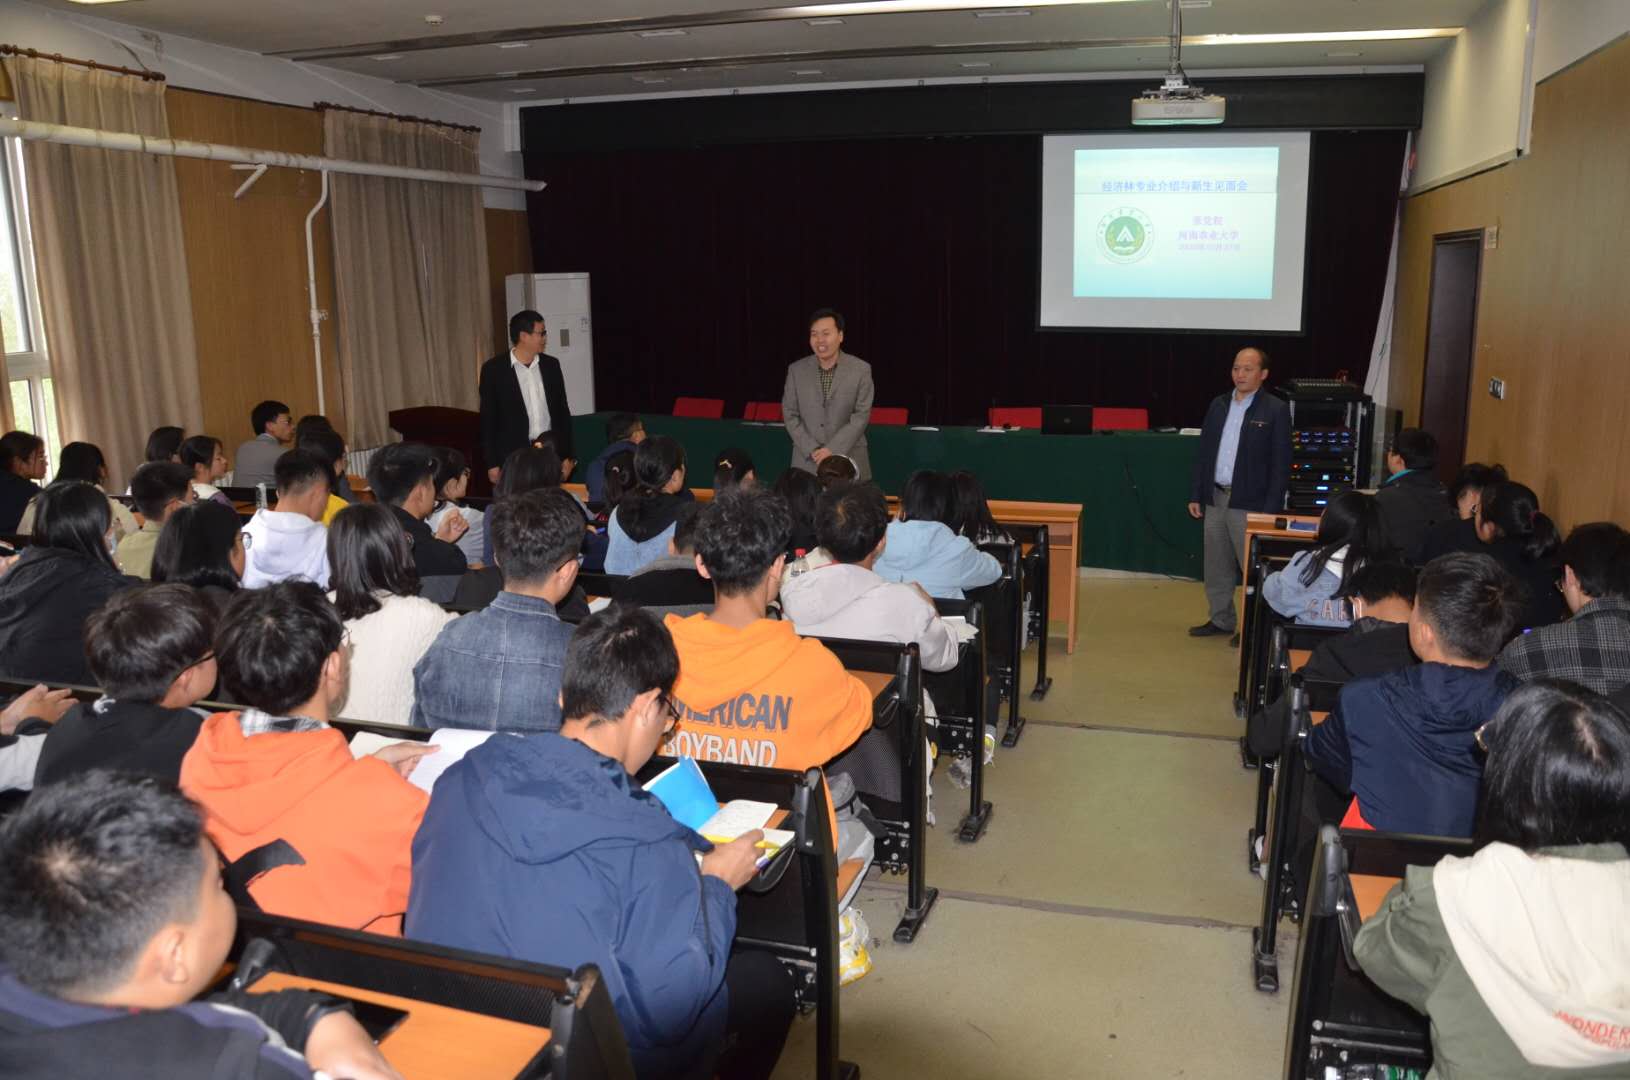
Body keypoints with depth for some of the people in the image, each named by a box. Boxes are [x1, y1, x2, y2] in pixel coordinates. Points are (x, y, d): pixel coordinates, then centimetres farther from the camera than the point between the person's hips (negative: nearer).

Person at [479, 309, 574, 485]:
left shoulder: (551, 365, 8)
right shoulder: (493, 369, -4)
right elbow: (488, 420, -2)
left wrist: (567, 455, 8)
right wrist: (492, 464, -6)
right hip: (514, 457, -3)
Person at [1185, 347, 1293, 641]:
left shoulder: (1276, 410, -6)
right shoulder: (1218, 405, 9)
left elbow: (1281, 463, -8)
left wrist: (1271, 510, -13)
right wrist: (1195, 495, 9)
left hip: (1250, 503, -6)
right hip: (1215, 498, 6)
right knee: (1216, 567, 13)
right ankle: (1221, 620, 26)